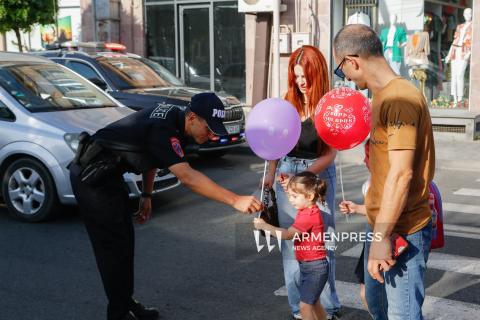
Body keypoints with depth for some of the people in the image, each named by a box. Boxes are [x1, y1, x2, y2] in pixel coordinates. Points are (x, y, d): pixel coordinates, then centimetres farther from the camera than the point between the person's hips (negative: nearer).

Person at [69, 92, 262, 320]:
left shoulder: (172, 117, 1)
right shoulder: (163, 130, -29)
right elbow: (187, 177, -40)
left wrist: (147, 195, 15)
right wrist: (235, 200, -45)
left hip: (107, 175, 10)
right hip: (91, 178, -10)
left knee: (124, 238, 13)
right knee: (114, 245, -5)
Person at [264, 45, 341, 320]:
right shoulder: (288, 102, 3)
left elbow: (330, 154, -13)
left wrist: (303, 176, -25)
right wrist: (271, 174, 10)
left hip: (320, 174, -4)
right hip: (287, 172, 4)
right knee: (291, 243, 7)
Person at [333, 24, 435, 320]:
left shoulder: (401, 97, -20)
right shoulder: (382, 96, 10)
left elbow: (401, 172, -24)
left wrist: (382, 236, -23)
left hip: (402, 231, -10)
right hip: (381, 224, 10)